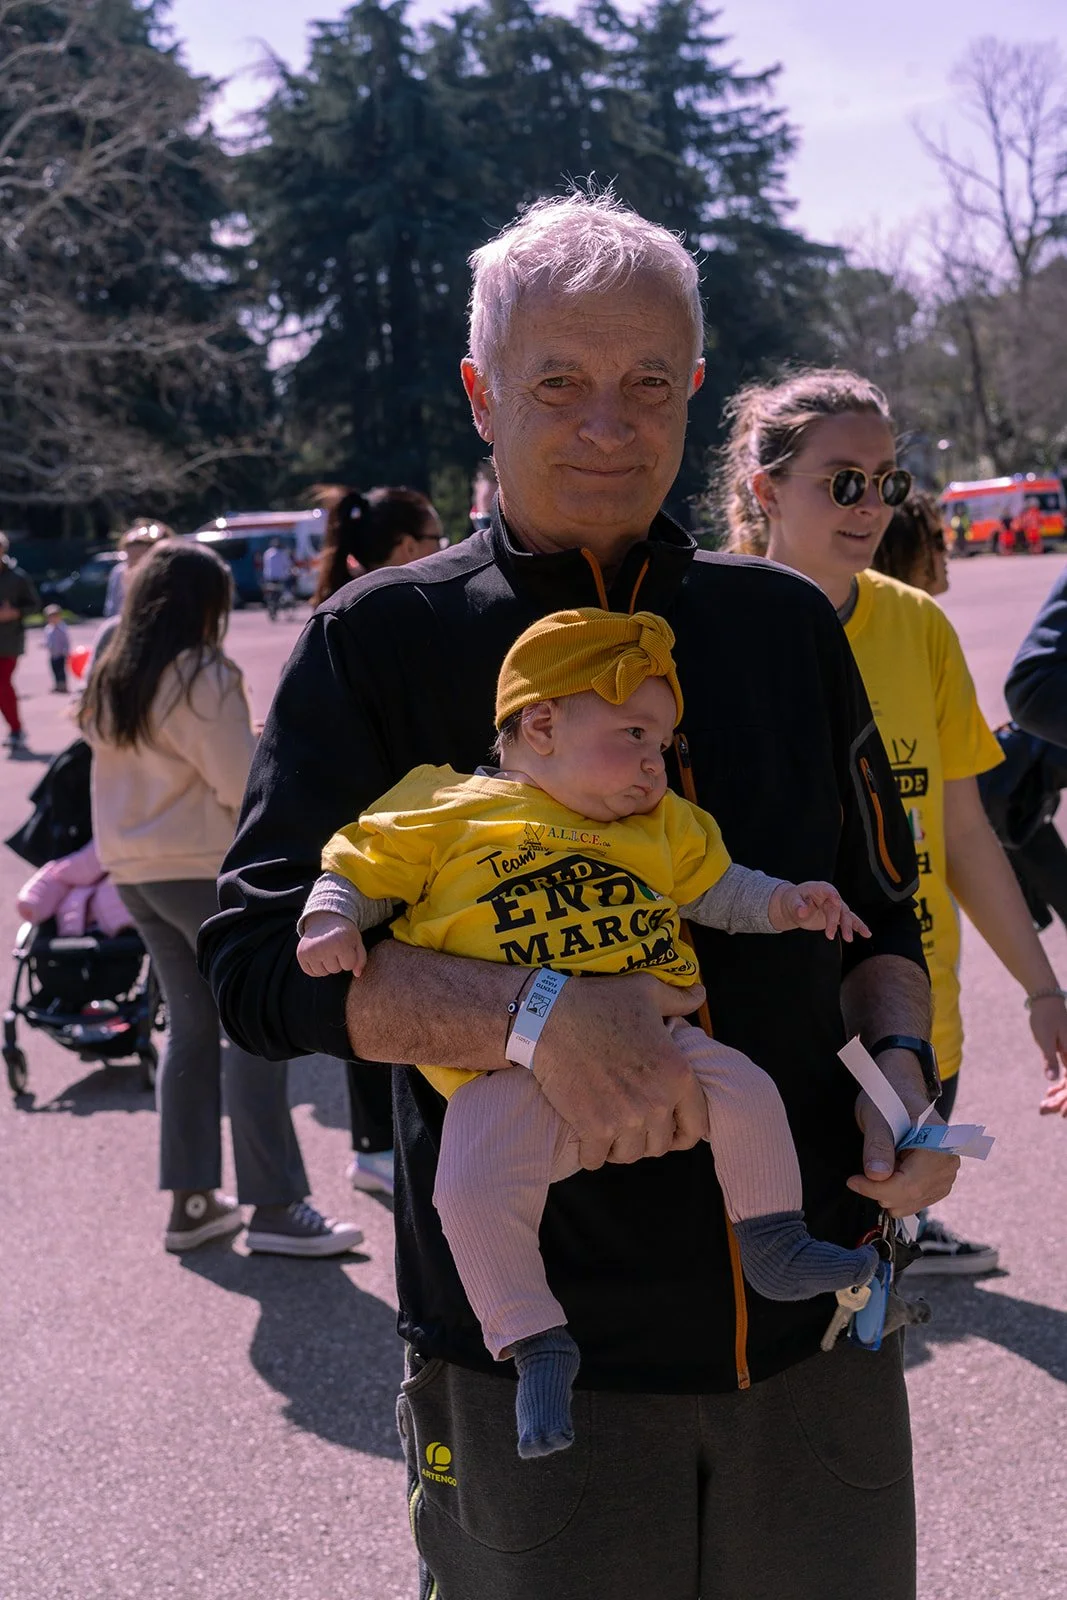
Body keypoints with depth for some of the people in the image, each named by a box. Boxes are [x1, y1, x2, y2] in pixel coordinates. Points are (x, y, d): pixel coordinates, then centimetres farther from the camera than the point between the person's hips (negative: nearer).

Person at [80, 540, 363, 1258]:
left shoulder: (110, 681, 10)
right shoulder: (203, 677, -15)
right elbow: (245, 786, -15)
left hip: (133, 870, 8)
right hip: (206, 869, -8)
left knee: (191, 1026, 14)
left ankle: (192, 1200, 16)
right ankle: (276, 1207, -2)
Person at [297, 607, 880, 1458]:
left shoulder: (663, 825, 16)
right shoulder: (445, 812, 1)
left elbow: (717, 889, 25)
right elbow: (356, 871, 7)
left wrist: (787, 904, 8)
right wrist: (332, 921, -13)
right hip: (512, 1070, -4)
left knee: (744, 1091, -11)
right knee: (473, 1189, -25)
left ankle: (777, 1249, 14)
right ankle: (536, 1344, -4)